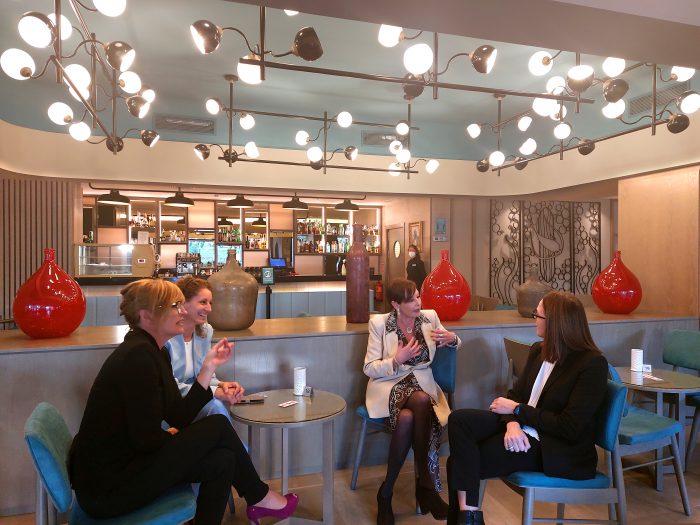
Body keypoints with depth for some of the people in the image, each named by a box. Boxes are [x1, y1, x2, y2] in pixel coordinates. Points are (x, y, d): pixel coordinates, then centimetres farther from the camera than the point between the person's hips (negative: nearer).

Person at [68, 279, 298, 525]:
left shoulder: (155, 352, 8)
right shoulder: (137, 355, -22)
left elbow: (180, 417, 4)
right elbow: (147, 438, -25)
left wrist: (209, 366, 1)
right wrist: (172, 436, -3)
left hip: (124, 464, 9)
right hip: (107, 489, -9)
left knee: (222, 461, 0)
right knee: (218, 426, -8)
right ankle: (259, 498, 13)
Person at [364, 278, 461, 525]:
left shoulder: (430, 317, 1)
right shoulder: (379, 323, -7)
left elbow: (449, 342, 20)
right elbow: (369, 368, -6)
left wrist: (452, 338, -4)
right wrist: (397, 360, -22)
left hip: (421, 383, 3)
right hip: (389, 385, -2)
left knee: (408, 418, -33)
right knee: (421, 403, -35)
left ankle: (387, 491, -14)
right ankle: (426, 485, -15)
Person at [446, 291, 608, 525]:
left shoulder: (592, 364, -16)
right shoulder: (538, 350, 6)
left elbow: (569, 428, -20)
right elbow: (516, 393, 4)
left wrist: (517, 410, -16)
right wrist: (512, 422, -17)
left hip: (558, 449, -7)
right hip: (524, 428, 8)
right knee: (459, 419, -15)